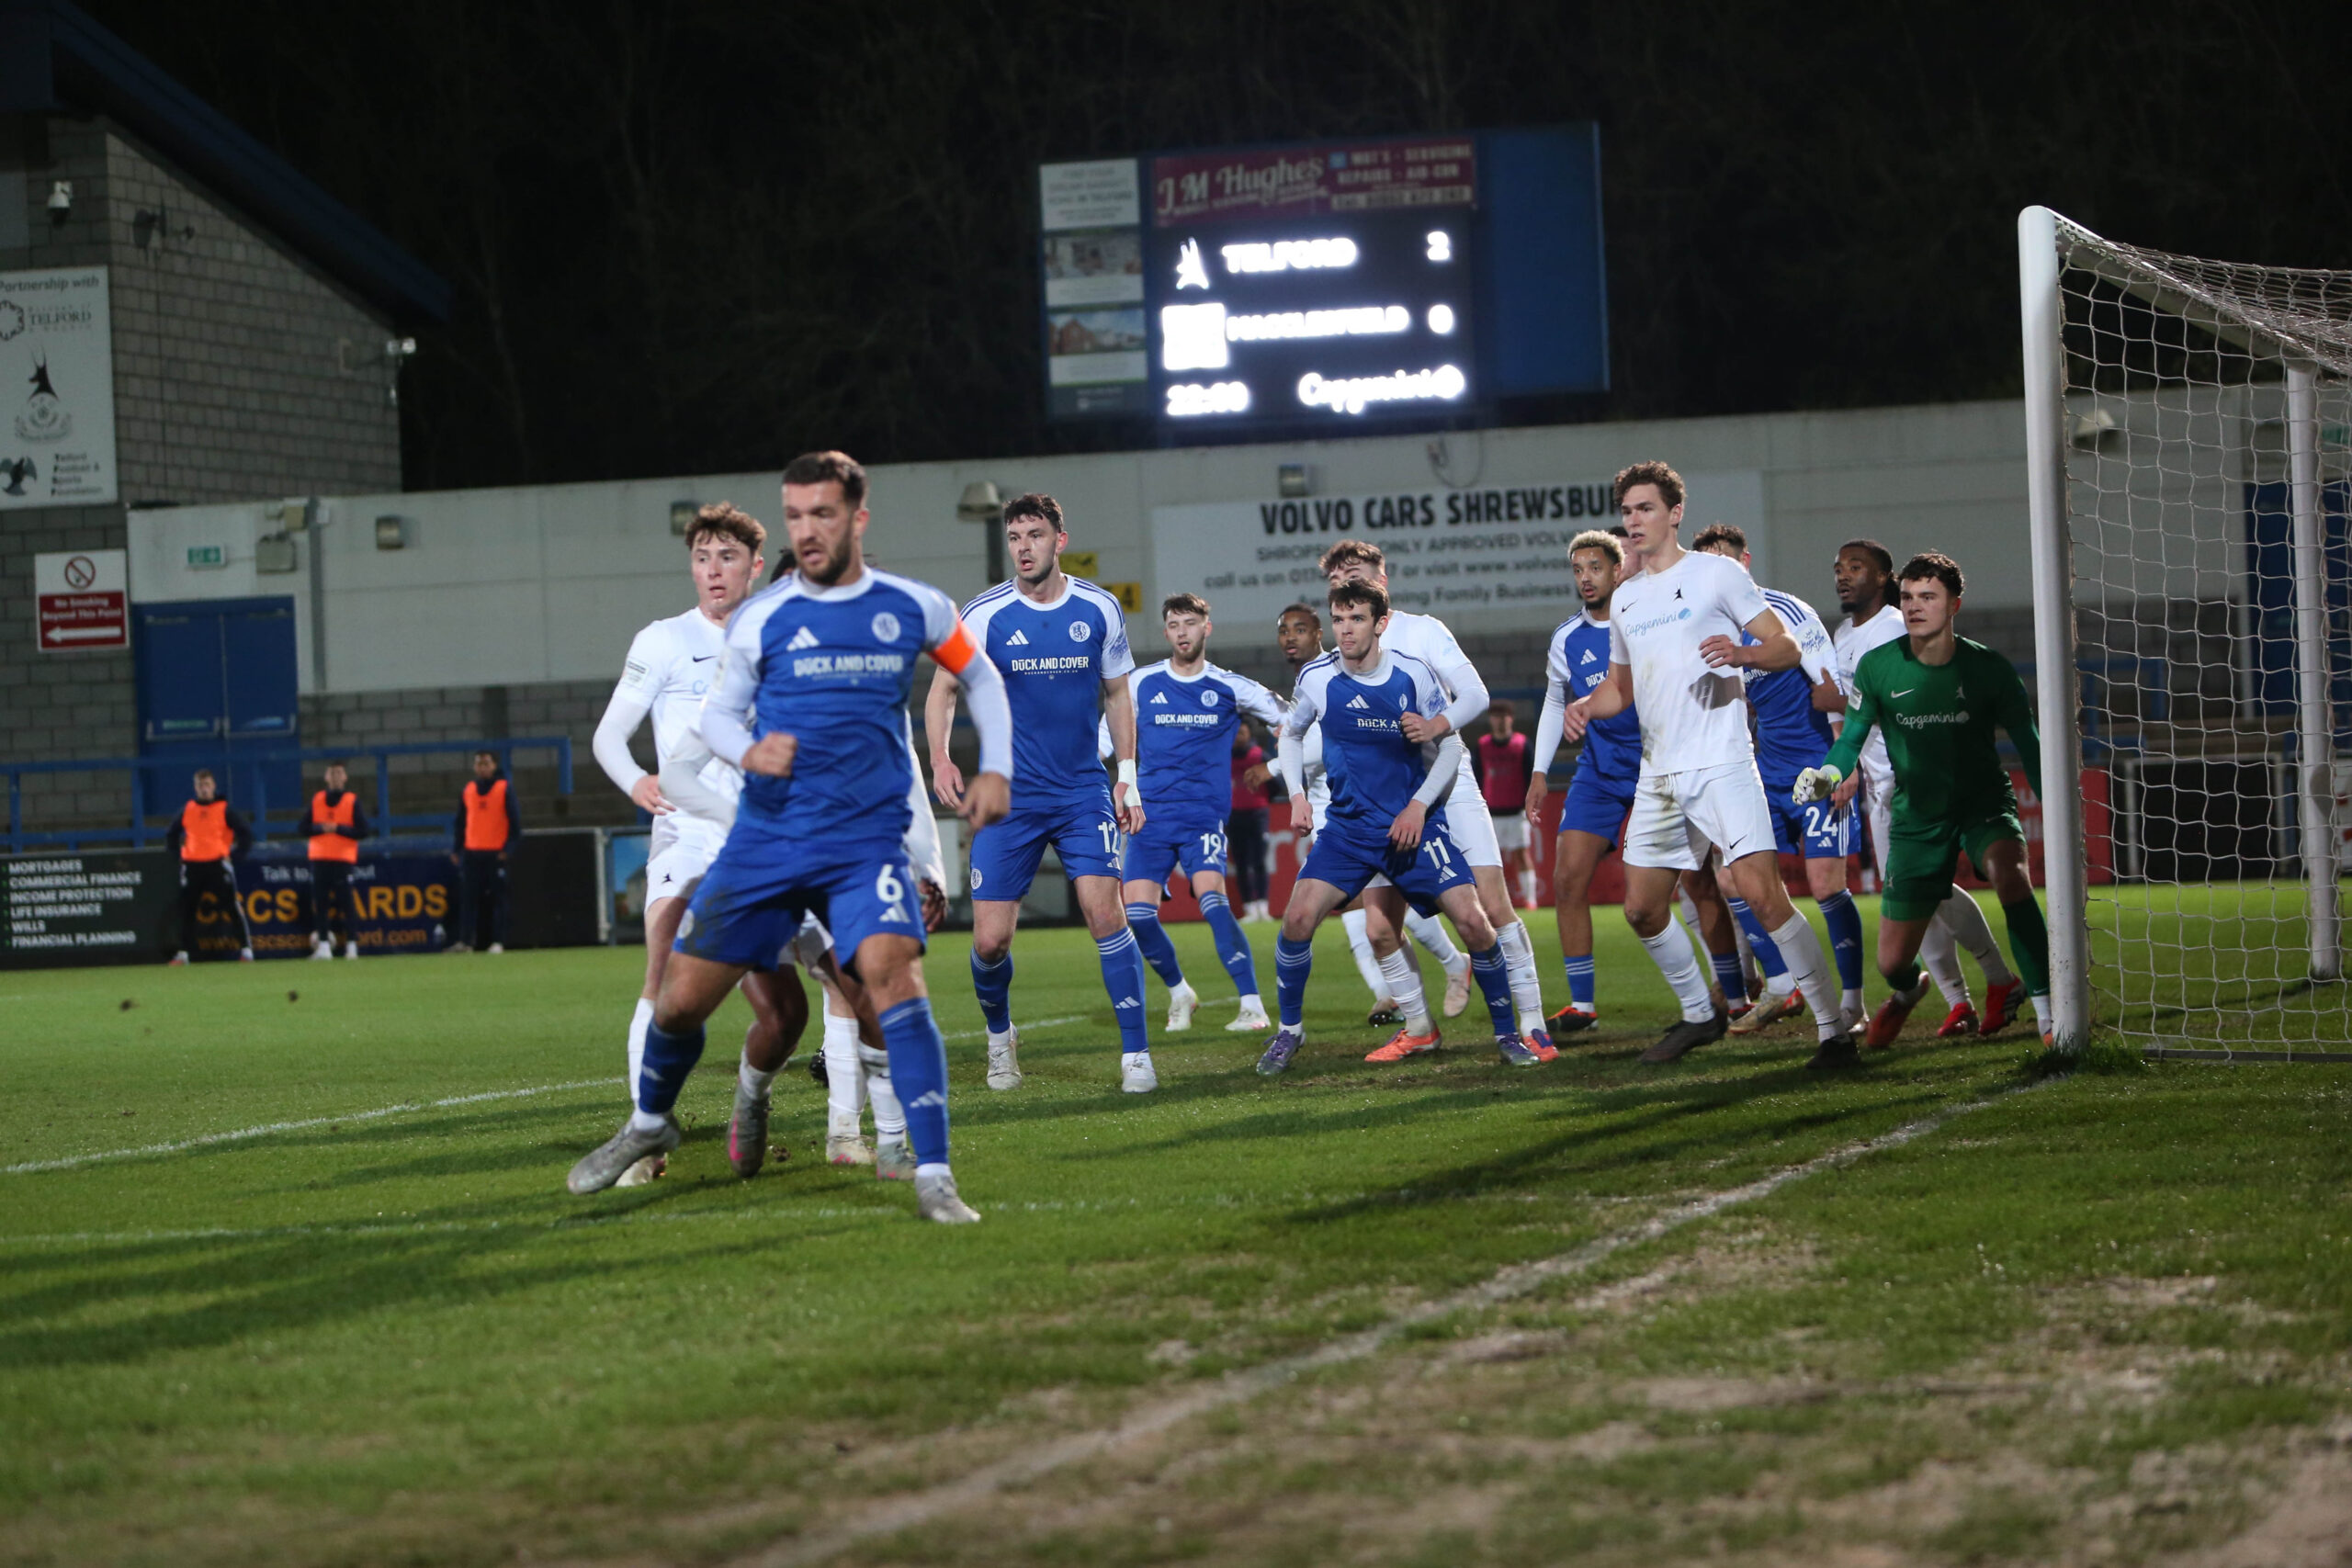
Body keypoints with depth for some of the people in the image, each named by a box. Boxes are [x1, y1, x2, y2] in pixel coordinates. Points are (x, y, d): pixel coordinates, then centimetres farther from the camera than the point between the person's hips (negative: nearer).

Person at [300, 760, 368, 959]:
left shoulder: (352, 801, 3)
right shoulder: (316, 800, 11)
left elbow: (363, 831, -4)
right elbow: (305, 829, 8)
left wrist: (338, 828, -13)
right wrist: (321, 828, -11)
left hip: (343, 859, -3)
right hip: (319, 858, 3)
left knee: (346, 902, -6)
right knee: (320, 902, 2)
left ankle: (352, 944, -4)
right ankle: (323, 944, 6)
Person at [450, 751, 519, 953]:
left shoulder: (505, 789, 0)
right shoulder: (467, 790, 12)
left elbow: (515, 820, -1)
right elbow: (461, 821, 17)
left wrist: (508, 847, -10)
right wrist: (457, 849, 11)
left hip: (496, 853, -4)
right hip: (471, 853, 4)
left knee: (498, 898, -1)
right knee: (468, 897, 0)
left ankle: (498, 942, 2)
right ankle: (465, 941, 0)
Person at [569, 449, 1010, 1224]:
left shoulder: (913, 607, 3)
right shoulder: (760, 619, 1)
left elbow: (980, 675, 20)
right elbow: (716, 712, 11)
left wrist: (996, 768, 11)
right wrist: (748, 750, -11)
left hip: (867, 842, -1)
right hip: (765, 838, 1)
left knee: (893, 977, -25)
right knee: (682, 995, 2)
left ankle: (934, 1178, -23)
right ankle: (649, 1125, 34)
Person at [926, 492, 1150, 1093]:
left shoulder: (1100, 609, 1)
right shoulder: (985, 615, -6)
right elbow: (944, 689, 1)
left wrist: (1127, 774, 7)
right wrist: (940, 757, -16)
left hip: (1084, 791, 1)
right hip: (1009, 796, 0)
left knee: (1104, 910, -18)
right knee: (990, 939, -4)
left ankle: (1135, 1053, -10)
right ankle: (1000, 1034, 26)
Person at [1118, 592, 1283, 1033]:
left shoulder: (1229, 688, 2)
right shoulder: (1141, 684, 5)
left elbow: (1290, 718, 12)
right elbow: (1108, 736, 16)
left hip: (1204, 814, -2)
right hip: (1151, 815, 2)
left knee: (1212, 899, -23)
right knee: (1137, 911, -8)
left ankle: (1253, 1006, -22)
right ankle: (1179, 992, 18)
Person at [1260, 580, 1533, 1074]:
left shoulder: (1414, 675, -8)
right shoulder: (1316, 679, -6)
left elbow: (1450, 747, 1)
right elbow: (1291, 734, 14)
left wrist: (1419, 806, -11)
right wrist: (1297, 797, 2)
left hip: (1414, 822, -1)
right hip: (1348, 825, 1)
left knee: (1473, 922, -13)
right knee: (1298, 918, -16)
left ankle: (1506, 1034, 5)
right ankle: (1290, 1030, 6)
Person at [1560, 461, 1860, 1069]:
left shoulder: (1717, 573, -1)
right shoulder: (1624, 598, 17)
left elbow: (1785, 648, -3)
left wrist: (1741, 653, -24)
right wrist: (1586, 705, 7)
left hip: (1721, 763, -7)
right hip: (1657, 775, 7)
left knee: (1762, 894, -18)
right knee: (1641, 909, 8)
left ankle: (1834, 1030, -15)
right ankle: (1699, 1014, 29)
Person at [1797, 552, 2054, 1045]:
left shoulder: (1989, 669, -12)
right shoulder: (1877, 667, -10)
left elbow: (2028, 744, -2)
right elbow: (1852, 738, 2)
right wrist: (1826, 777, -19)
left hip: (1984, 802, -2)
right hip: (1917, 817, 2)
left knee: (2010, 874, -37)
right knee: (1892, 961, 3)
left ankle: (2049, 1018, -31)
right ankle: (1908, 990, 46)